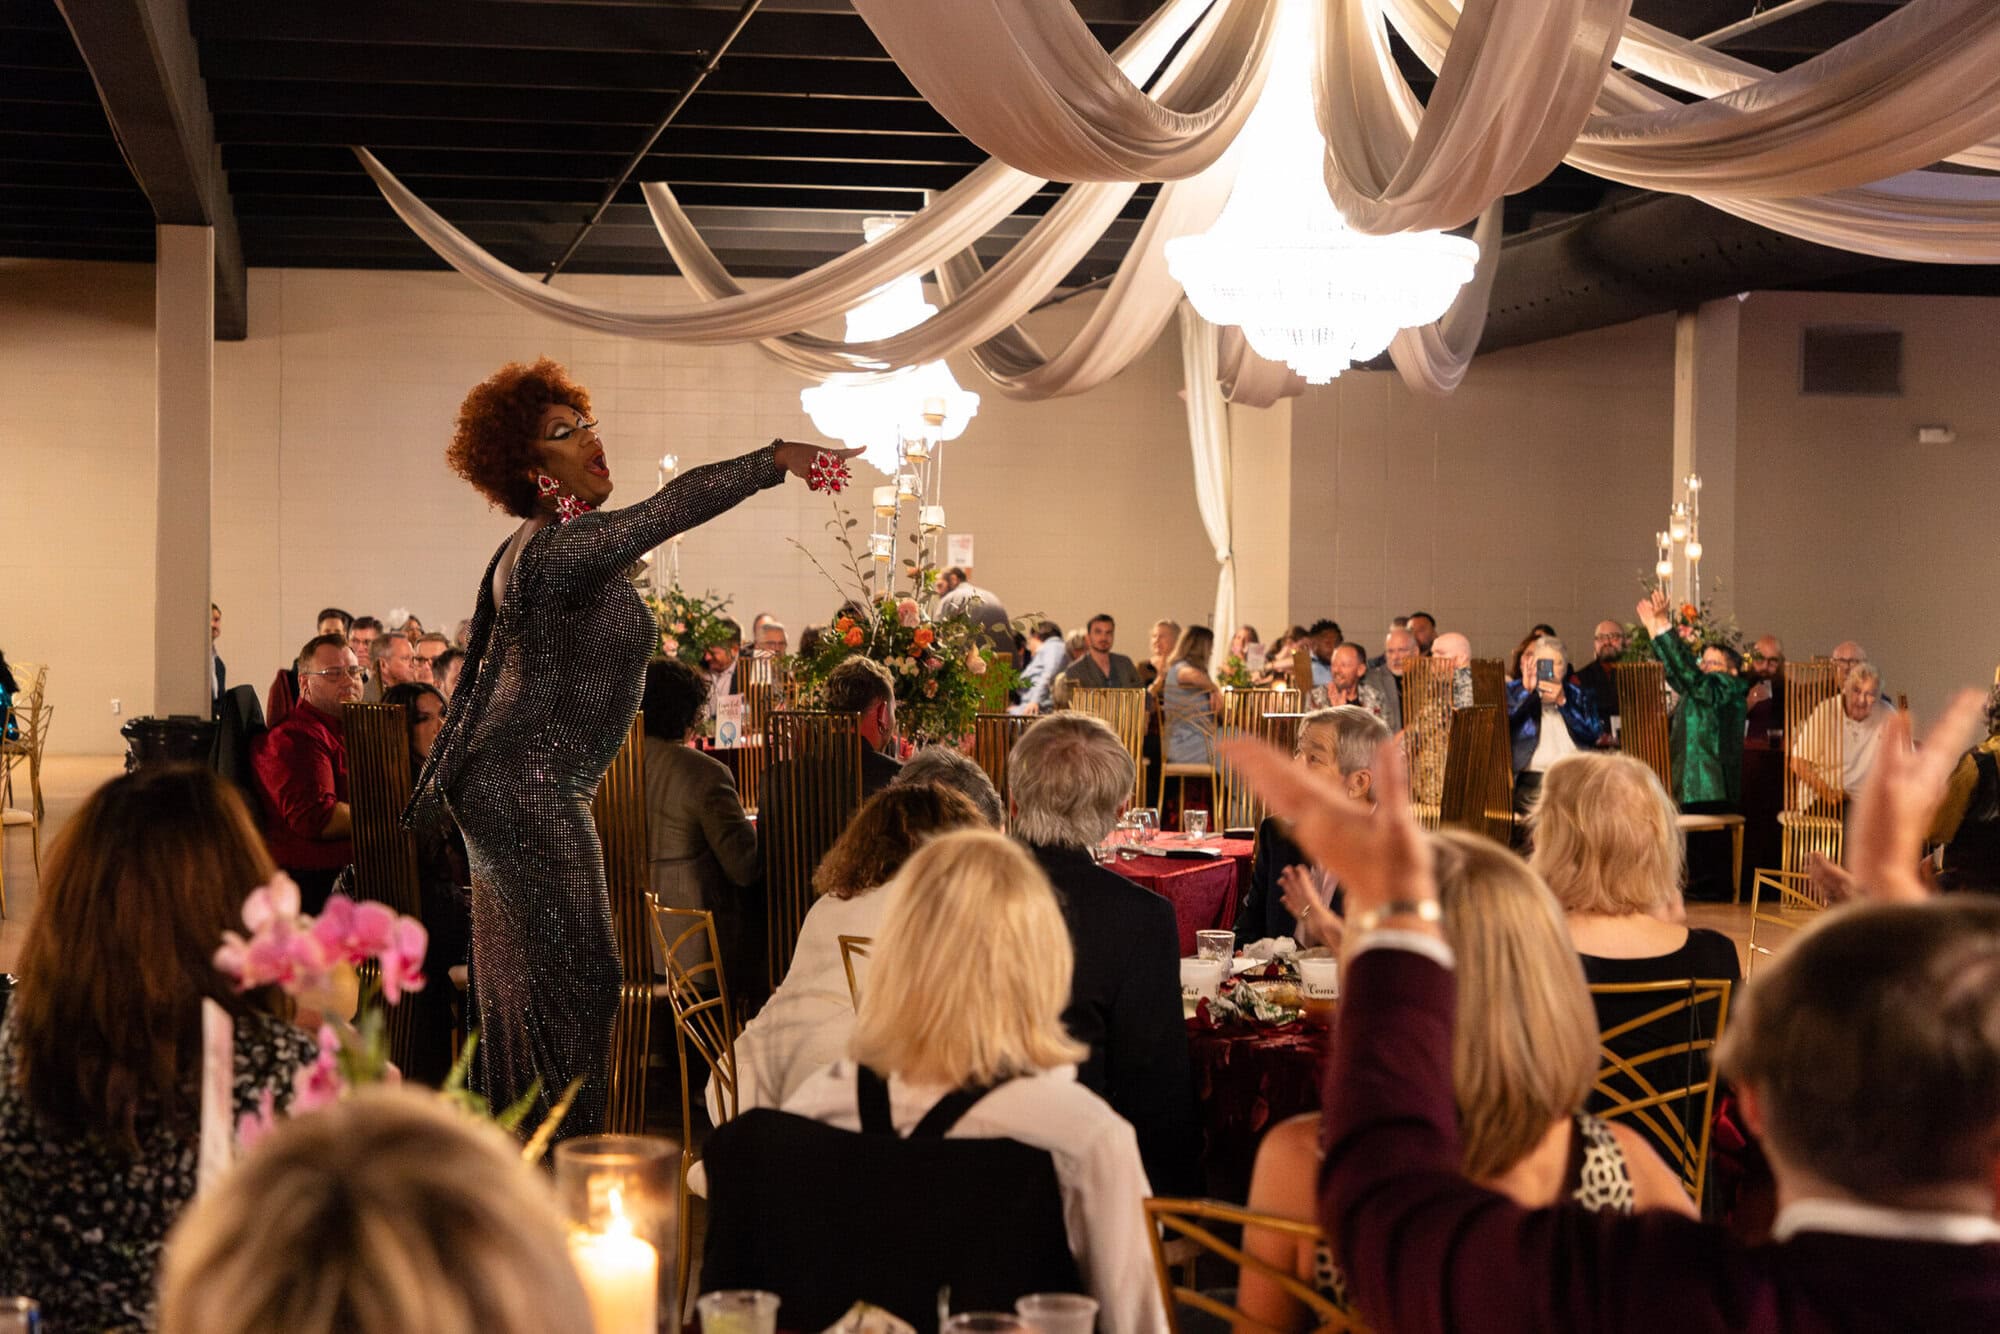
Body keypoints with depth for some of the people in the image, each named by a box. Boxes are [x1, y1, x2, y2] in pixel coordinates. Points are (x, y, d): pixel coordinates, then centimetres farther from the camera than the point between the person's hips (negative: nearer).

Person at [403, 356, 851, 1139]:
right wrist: (778, 458, -32)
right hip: (530, 790, -11)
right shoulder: (565, 547, -19)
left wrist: (433, 790, 25)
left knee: (520, 980, 16)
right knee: (576, 975, -6)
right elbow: (676, 504, -32)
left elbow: (477, 676, 20)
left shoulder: (523, 552, 14)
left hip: (497, 785, 11)